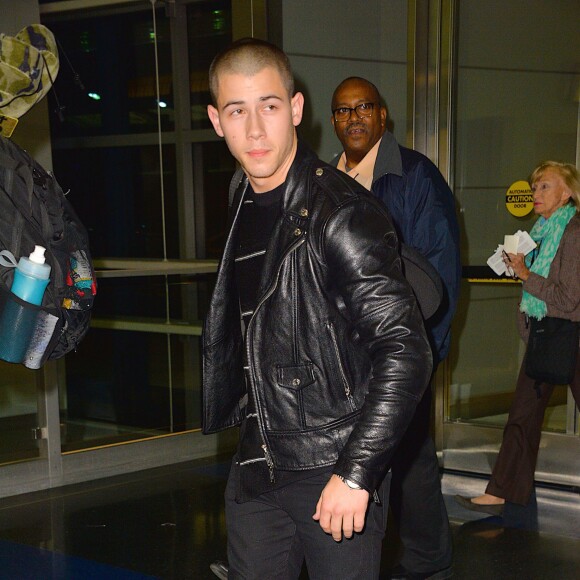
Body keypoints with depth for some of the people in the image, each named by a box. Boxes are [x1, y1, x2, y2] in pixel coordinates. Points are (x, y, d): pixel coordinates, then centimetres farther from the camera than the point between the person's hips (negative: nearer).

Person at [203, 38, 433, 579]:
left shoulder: (342, 212, -16)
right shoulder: (242, 207, 7)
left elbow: (406, 351, -20)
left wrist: (357, 473, -21)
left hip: (335, 473, -6)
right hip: (255, 470, 7)